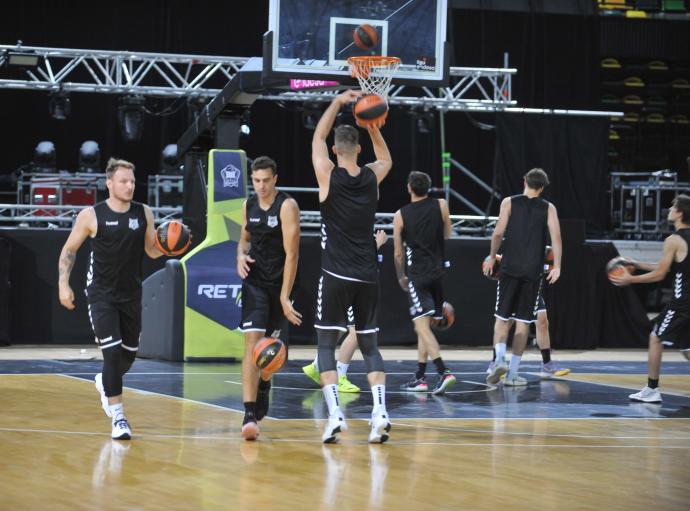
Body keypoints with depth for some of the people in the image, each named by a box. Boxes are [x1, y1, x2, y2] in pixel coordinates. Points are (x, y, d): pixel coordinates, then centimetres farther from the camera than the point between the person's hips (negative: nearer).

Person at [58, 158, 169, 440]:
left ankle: (105, 382, 46)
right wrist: (63, 284, -8)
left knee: (129, 354, 13)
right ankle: (118, 417, -11)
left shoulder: (144, 213, 0)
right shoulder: (91, 215, -9)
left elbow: (152, 250, 8)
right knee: (112, 352, -15)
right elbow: (69, 250, 0)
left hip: (131, 295, 4)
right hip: (101, 295, -4)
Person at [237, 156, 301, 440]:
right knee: (253, 342, -14)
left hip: (280, 283, -2)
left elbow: (291, 253, -17)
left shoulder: (287, 206, -13)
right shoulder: (249, 205, 3)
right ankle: (250, 413, -20)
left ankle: (264, 386, 47)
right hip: (255, 282, 2)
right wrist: (241, 255, -4)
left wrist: (284, 297, -22)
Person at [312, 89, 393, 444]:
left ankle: (335, 415, -13)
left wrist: (337, 103, 16)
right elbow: (386, 158, 28)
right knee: (369, 345, 11)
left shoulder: (328, 176, -6)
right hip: (367, 277, 3)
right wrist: (371, 125, 17)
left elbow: (317, 138, 12)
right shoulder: (372, 178, 3)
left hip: (336, 277, -3)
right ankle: (380, 411, -6)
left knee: (326, 345, 2)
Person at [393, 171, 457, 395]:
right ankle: (420, 377, 20)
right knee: (426, 325, 16)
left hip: (417, 275, -4)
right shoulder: (441, 205, 1)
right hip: (438, 272, 4)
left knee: (422, 325, -11)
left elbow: (398, 253, 2)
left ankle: (443, 372, -28)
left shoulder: (401, 215, -4)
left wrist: (401, 276, 17)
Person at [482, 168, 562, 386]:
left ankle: (499, 359, -15)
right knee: (523, 321, 5)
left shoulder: (509, 203, 3)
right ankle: (512, 373, 5)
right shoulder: (548, 208, 5)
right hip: (533, 270, 0)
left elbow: (498, 233, -4)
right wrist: (557, 266, -6)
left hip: (510, 268, 0)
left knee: (502, 317, 8)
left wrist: (492, 258, 8)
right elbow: (556, 237, -5)